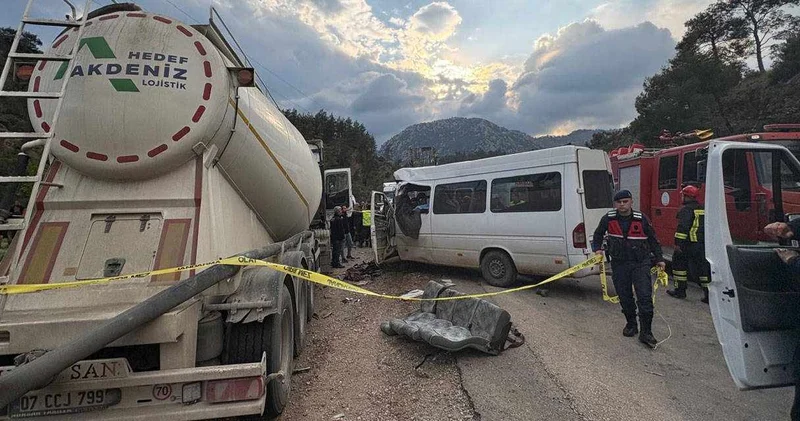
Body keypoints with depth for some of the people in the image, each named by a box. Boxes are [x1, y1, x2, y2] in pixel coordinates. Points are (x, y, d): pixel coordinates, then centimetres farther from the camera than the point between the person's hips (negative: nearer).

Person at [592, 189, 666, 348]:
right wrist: (597, 249, -2)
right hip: (619, 264, 1)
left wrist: (659, 259, 7)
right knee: (625, 298, 11)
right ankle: (631, 324, 32)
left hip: (640, 263, -1)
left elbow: (652, 239, 8)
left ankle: (646, 333, 4)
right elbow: (598, 235, 13)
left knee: (645, 297, -6)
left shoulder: (641, 219, -4)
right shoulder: (608, 219, -3)